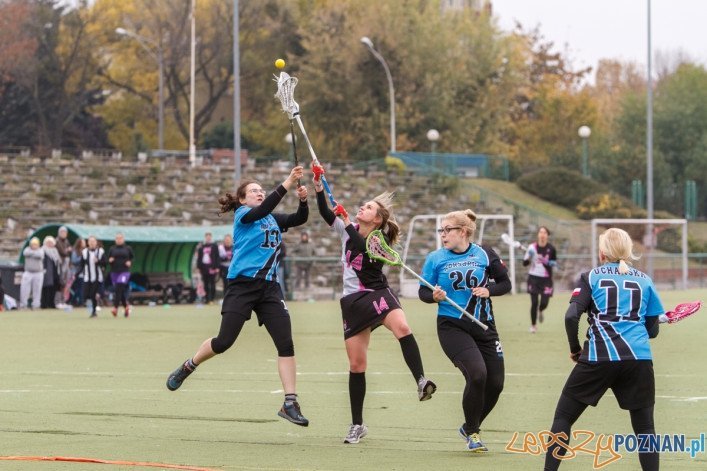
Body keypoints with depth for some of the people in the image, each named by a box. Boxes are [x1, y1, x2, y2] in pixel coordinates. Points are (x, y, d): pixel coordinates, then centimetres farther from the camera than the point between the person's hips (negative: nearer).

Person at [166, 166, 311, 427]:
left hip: (269, 287, 5)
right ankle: (187, 368, 23)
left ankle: (290, 403, -7)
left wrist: (303, 200, -11)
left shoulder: (273, 219, 17)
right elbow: (262, 210, -21)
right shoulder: (242, 214, -1)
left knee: (286, 344, -7)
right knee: (223, 341, -5)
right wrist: (286, 184, -30)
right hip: (242, 285, -5)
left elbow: (299, 219, 10)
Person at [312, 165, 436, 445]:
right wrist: (318, 187, -11)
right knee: (356, 364, 3)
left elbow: (363, 247, -26)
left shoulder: (379, 240, -6)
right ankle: (357, 425, 12)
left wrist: (346, 222, -25)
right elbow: (325, 213, 0)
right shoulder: (349, 230, 9)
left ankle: (421, 382, -47)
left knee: (401, 326, -38)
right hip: (353, 301, 4)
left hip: (376, 294, -4)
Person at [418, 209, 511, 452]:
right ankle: (471, 432, -1)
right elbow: (423, 291, 1)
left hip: (484, 326, 3)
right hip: (452, 327, -3)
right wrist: (435, 296, -21)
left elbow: (505, 283, 8)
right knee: (477, 373, -22)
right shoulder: (436, 258, -2)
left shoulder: (484, 255, 0)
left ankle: (471, 427, 30)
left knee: (495, 383, 3)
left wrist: (488, 290, -11)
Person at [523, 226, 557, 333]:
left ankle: (540, 311, 32)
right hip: (533, 278, 0)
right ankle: (533, 325, 15)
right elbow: (525, 263, -2)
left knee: (544, 303, -7)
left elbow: (555, 262, 6)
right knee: (534, 302, -4)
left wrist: (548, 262, -14)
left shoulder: (551, 249, -5)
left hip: (546, 279, 0)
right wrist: (528, 256, -22)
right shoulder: (532, 247, -5)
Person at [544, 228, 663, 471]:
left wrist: (575, 349, 11)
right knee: (645, 428, 11)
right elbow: (652, 330, 14)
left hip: (599, 358, -2)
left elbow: (571, 316, -4)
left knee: (563, 417, 11)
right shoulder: (644, 280, 14)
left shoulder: (591, 277, 8)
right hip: (639, 358, 2)